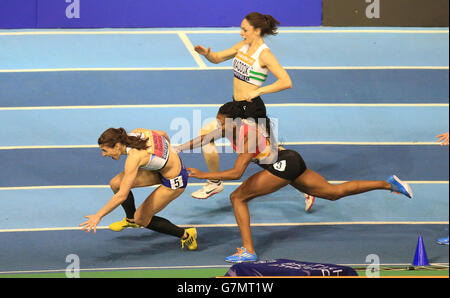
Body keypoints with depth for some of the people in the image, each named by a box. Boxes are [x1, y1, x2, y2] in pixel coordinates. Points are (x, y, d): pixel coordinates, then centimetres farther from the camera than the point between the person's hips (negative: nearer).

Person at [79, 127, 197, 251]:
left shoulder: (134, 157, -32)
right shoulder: (135, 133, -11)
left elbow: (122, 195, -34)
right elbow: (163, 134, 6)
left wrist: (98, 216, -30)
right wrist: (168, 154, 25)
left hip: (174, 181, -8)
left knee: (141, 219, 2)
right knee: (116, 184, 2)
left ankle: (185, 235, 14)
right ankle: (131, 220, 28)